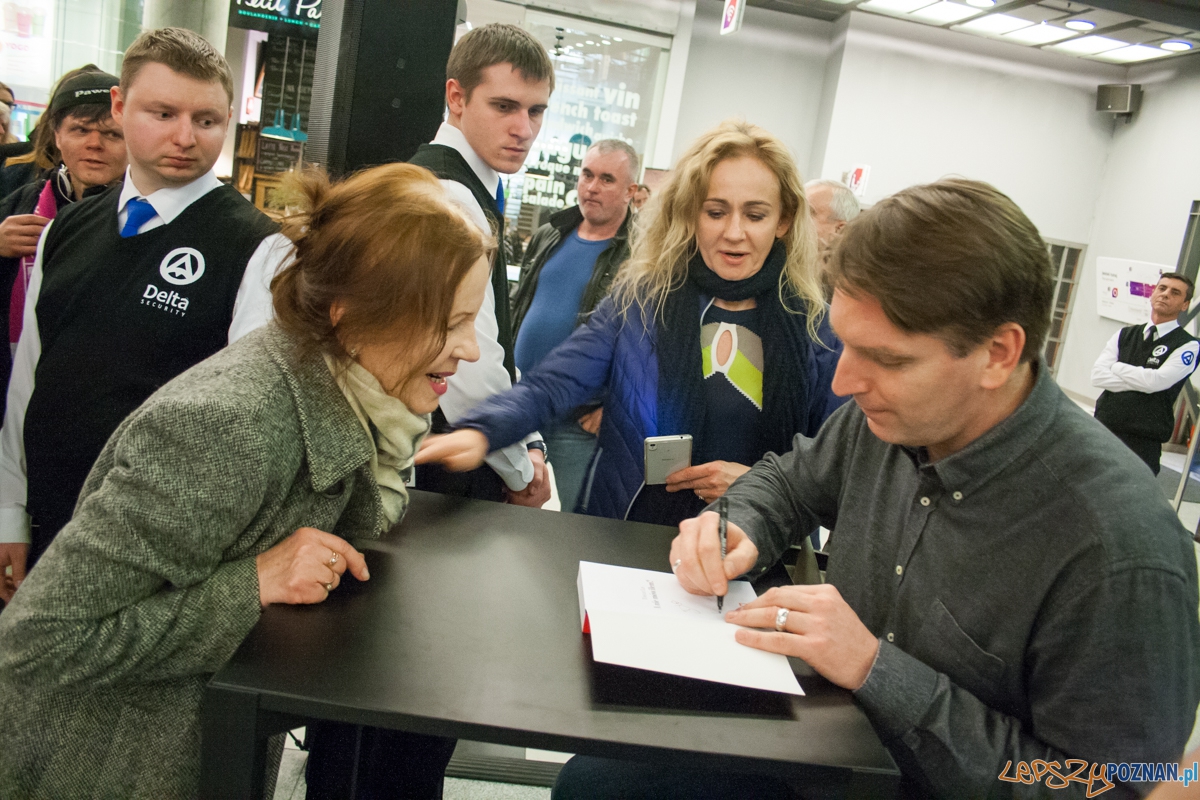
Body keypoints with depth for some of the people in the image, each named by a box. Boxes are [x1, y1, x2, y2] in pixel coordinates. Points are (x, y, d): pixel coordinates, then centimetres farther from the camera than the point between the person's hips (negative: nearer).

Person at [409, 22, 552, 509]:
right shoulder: (448, 196, -20)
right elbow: (472, 371, -25)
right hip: (446, 481, -9)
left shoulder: (474, 193, 12)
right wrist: (519, 471, -10)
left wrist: (529, 445, 8)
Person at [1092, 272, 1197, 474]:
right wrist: (1139, 383, -12)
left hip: (1142, 443, -5)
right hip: (1102, 430, 5)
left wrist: (1116, 367, -3)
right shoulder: (1125, 335, 12)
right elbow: (1098, 376, 0)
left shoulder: (1188, 346, -2)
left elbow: (1156, 381, -17)